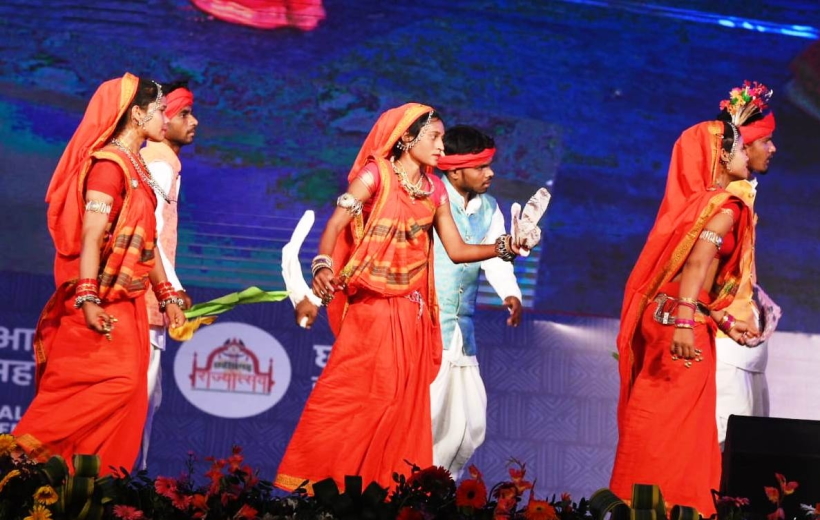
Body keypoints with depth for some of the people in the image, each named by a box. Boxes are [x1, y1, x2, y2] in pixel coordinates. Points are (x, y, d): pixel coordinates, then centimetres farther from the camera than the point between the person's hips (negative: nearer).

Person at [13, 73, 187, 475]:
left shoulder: (136, 167, 15)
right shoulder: (109, 162, -13)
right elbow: (91, 235, -21)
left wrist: (166, 295, 18)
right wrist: (87, 299, -28)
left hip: (127, 301, 9)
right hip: (103, 300, -9)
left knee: (126, 389, 5)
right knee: (115, 380, -17)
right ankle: (26, 451, -10)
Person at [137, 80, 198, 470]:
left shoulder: (162, 163, 19)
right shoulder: (159, 164, -11)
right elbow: (148, 235, -18)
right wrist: (173, 289, -18)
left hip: (150, 295, 10)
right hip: (147, 293, -10)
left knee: (147, 395, 10)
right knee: (139, 393, -11)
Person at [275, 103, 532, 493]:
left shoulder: (434, 189, 11)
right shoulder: (376, 173, -5)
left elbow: (456, 250, 10)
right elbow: (334, 226, -15)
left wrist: (504, 247, -5)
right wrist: (323, 266, -33)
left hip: (412, 314, 6)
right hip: (371, 308, -6)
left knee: (402, 405, 4)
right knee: (345, 400, -8)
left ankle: (388, 492, 9)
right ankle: (314, 486, -1)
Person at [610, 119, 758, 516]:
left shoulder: (699, 201, 17)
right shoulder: (725, 207, -9)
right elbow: (697, 263, -23)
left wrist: (724, 322, 23)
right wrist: (685, 322, -33)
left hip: (668, 316, 9)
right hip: (680, 322, -9)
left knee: (656, 422, 12)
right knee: (673, 424, -3)